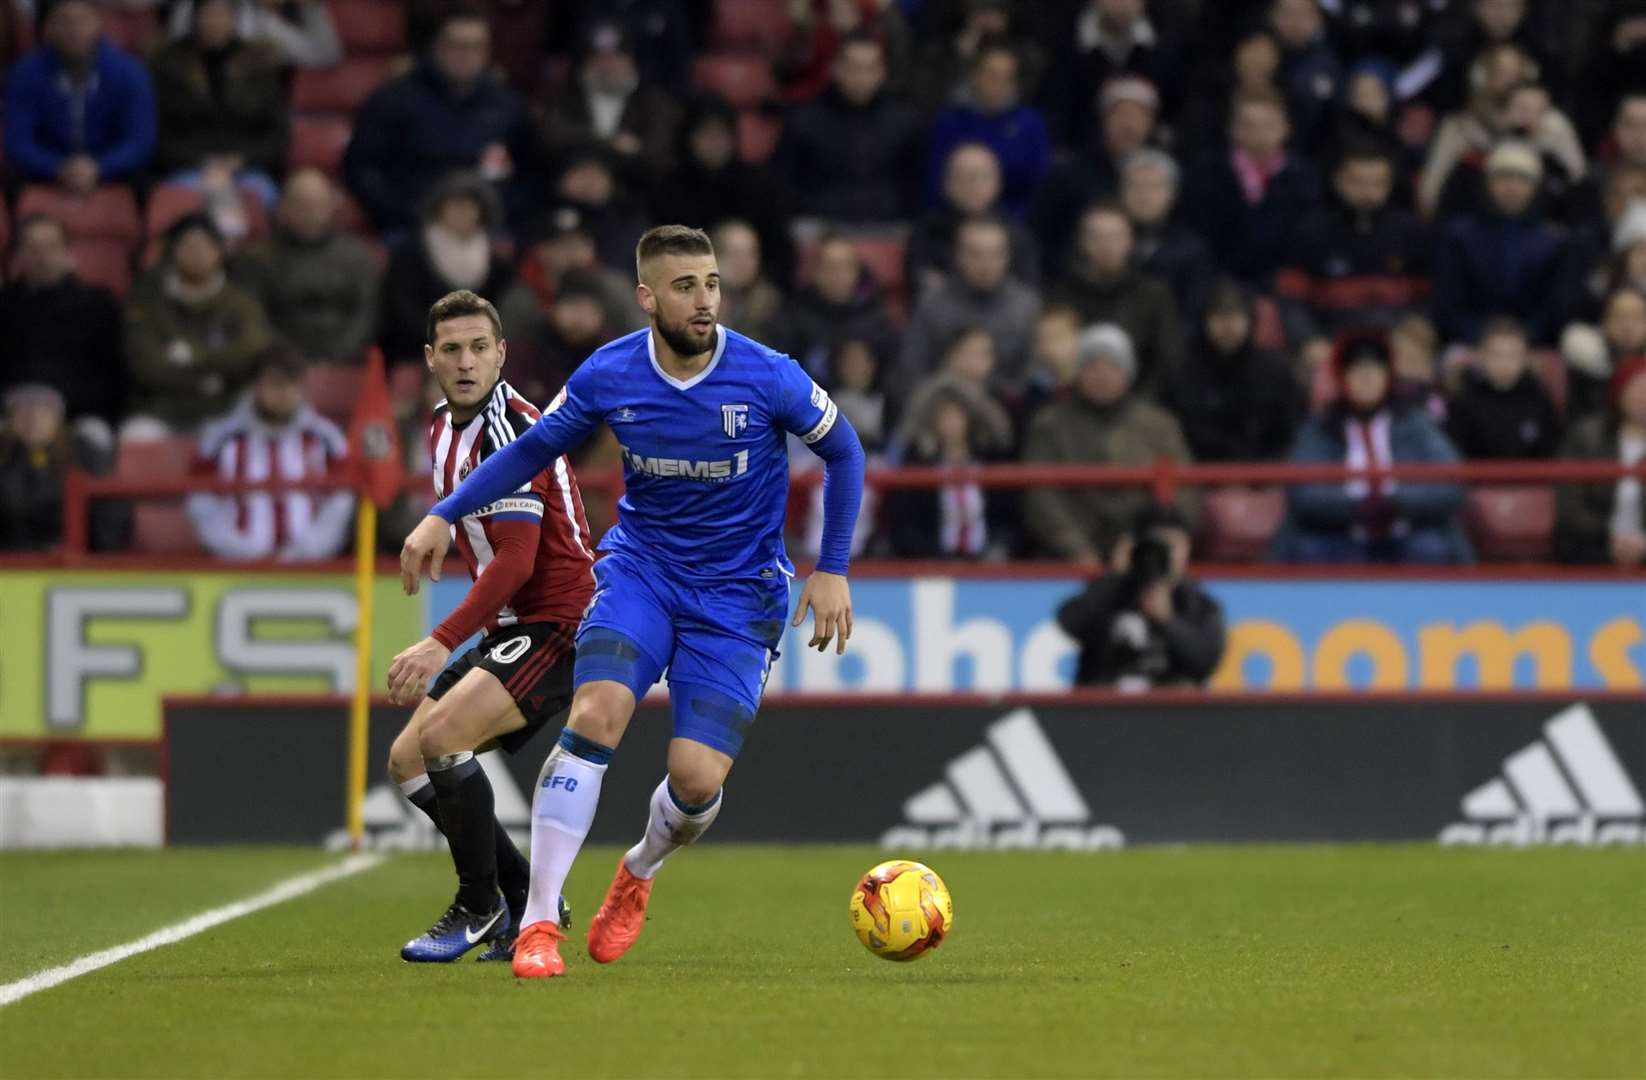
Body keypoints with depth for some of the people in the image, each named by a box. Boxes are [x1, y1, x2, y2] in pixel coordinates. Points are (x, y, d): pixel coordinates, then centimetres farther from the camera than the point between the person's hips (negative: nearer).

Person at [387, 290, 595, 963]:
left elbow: (516, 561, -25)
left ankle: (481, 908, -10)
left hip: (559, 621, -10)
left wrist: (442, 644, -29)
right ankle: (528, 905, 13)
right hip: (509, 628, 10)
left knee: (441, 735, -26)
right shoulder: (444, 428, 10)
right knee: (407, 761, 5)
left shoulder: (511, 428, -19)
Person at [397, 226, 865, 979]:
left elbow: (842, 452, 1)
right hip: (641, 568, 1)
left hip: (737, 596, -1)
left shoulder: (768, 378, -16)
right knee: (596, 713, -26)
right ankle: (538, 923, -22)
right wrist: (444, 516, -1)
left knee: (697, 779, -12)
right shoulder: (607, 377, -9)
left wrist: (832, 570, -2)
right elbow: (533, 449, 8)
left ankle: (642, 869, 26)